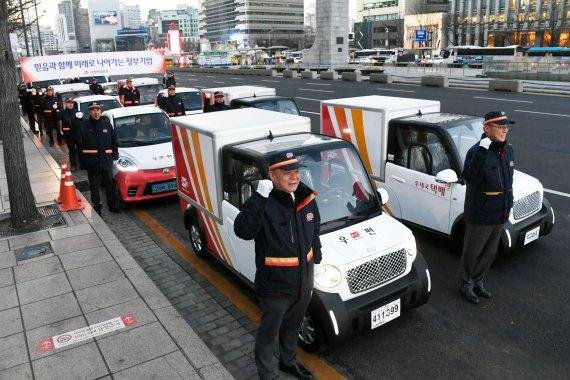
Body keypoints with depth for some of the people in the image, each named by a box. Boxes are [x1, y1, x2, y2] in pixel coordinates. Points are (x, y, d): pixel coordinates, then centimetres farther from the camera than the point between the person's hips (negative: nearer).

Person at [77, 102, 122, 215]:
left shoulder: (106, 124, 5)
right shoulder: (85, 126, -2)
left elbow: (114, 141, 12)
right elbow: (80, 145, -2)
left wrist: (115, 154, 6)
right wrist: (82, 160, -6)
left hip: (106, 160, 2)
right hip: (92, 162, -2)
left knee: (110, 183, 11)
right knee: (94, 186, 7)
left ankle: (112, 205, 24)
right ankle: (96, 207, 16)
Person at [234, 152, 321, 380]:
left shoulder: (307, 199, -3)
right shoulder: (264, 205, -24)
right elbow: (243, 231, -42)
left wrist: (316, 260, 16)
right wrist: (259, 198, -49)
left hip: (303, 283, 7)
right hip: (275, 286, -6)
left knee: (292, 327, 29)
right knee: (268, 334, 15)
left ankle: (288, 362, 54)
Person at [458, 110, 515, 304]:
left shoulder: (508, 150, 6)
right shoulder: (477, 151, -20)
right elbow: (469, 178, -34)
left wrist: (508, 204, 22)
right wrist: (481, 152, -43)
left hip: (500, 216, 8)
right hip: (479, 216, -8)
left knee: (490, 253, 21)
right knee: (472, 253, 9)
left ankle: (477, 282, 39)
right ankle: (465, 285, 28)